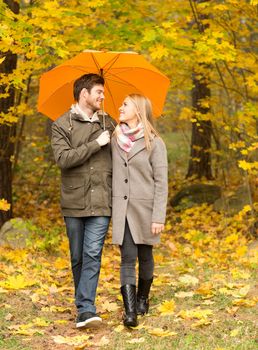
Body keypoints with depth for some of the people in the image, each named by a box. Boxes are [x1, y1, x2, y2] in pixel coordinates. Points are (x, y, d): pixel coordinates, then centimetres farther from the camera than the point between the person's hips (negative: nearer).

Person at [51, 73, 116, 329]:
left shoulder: (108, 123, 12)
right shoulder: (61, 125, 1)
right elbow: (63, 158, -14)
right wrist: (95, 144, -14)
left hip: (101, 202, 1)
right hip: (74, 202, -1)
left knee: (93, 255, -11)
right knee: (77, 257, 9)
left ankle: (86, 309, -15)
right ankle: (83, 302, 25)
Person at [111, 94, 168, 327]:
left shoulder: (154, 143, -4)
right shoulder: (115, 139, 7)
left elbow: (161, 182, -6)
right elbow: (111, 174, 13)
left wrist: (159, 217, -12)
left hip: (145, 208, -2)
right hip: (121, 208, 2)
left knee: (145, 256, 11)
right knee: (128, 258, -8)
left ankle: (143, 299, 32)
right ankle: (130, 311, -13)